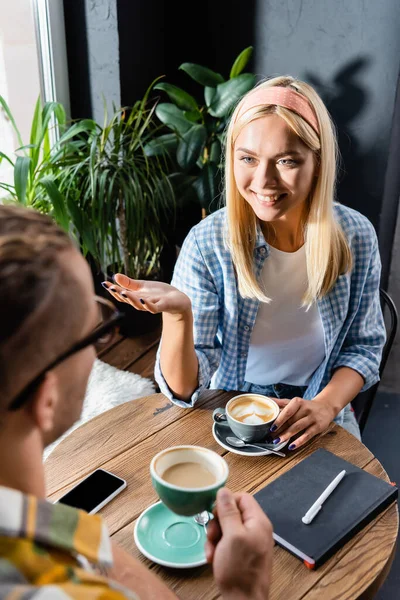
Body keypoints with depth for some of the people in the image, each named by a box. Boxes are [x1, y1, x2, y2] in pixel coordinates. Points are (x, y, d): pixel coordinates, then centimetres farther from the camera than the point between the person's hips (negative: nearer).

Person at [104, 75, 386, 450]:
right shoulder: (206, 244, -18)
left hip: (322, 420, 1)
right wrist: (178, 314, -37)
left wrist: (327, 404, -16)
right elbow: (185, 389, -18)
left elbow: (364, 345, 2)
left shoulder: (357, 237, -12)